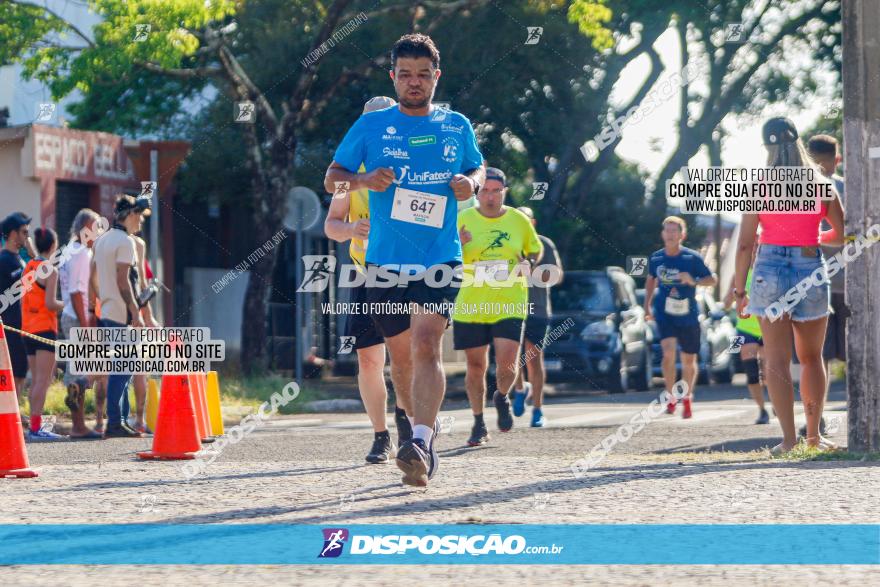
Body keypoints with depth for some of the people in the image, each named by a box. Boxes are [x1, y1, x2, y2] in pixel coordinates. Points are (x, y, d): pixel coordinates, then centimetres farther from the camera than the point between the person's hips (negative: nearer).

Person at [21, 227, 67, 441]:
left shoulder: (28, 267, 12)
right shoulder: (50, 270, -10)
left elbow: (23, 300, 14)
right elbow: (50, 303, -16)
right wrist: (67, 305, -1)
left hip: (28, 328, 8)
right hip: (45, 328, -8)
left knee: (36, 381, 13)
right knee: (43, 380, -10)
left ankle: (35, 425, 14)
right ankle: (36, 427, -16)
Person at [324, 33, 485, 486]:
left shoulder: (457, 127, 8)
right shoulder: (371, 125, 4)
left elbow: (478, 168, 24)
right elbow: (332, 177, 8)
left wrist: (472, 183, 0)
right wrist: (364, 180, -14)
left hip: (440, 260, -1)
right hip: (385, 260, 2)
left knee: (426, 346, -20)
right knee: (400, 354, 10)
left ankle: (420, 441, -29)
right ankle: (428, 421, 35)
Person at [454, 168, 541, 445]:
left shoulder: (519, 220, 3)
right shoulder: (463, 220, -1)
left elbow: (535, 250, 19)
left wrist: (527, 264, -3)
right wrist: (457, 246, -21)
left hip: (509, 305, 0)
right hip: (471, 305, 0)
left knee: (507, 364, -13)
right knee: (476, 365, 5)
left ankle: (502, 398, 21)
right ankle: (479, 424, 21)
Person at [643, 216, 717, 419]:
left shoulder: (692, 258, -8)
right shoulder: (656, 258, 0)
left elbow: (711, 279, -3)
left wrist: (693, 281, -22)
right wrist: (647, 306, 16)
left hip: (687, 315, 0)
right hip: (664, 312, 0)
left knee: (689, 360, 9)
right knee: (669, 350, -22)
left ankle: (687, 399, 31)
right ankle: (671, 397, -8)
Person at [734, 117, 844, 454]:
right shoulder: (822, 186, 1)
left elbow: (745, 244, -5)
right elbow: (842, 235, 6)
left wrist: (739, 290, 3)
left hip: (771, 270, -2)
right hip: (812, 269, 2)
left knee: (776, 359, 0)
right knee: (811, 357, 17)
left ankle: (789, 438, -7)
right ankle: (814, 435, 20)